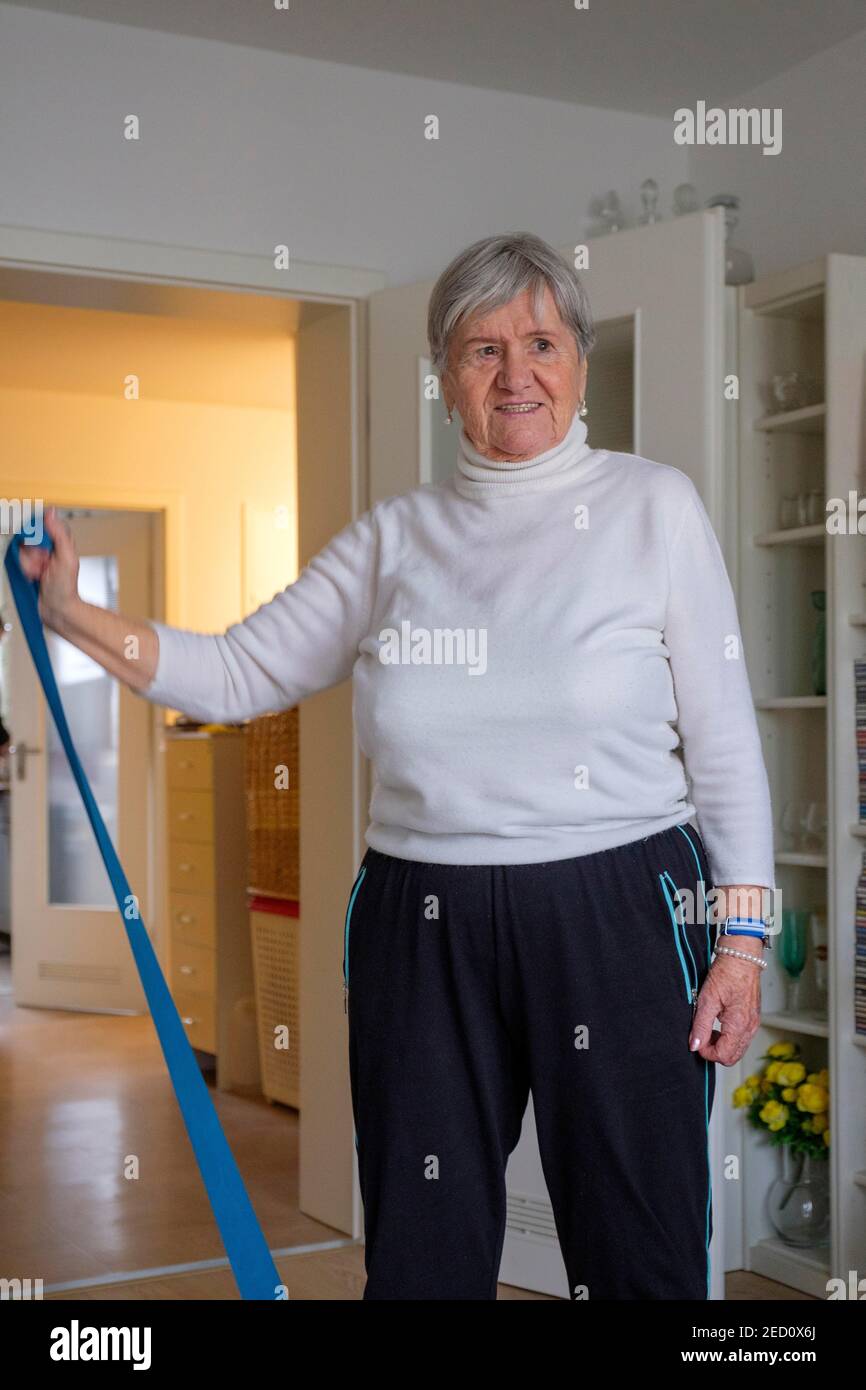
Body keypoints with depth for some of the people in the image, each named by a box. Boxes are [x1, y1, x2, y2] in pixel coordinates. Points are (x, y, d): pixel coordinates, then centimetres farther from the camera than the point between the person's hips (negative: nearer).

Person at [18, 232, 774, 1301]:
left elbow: (723, 736, 0)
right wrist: (71, 615, -4)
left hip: (620, 923, -2)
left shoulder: (652, 505, 1)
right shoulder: (394, 537, 8)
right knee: (421, 1255, 13)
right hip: (422, 932, 3)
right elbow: (237, 674, 8)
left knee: (639, 1257, 7)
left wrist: (741, 935, -5)